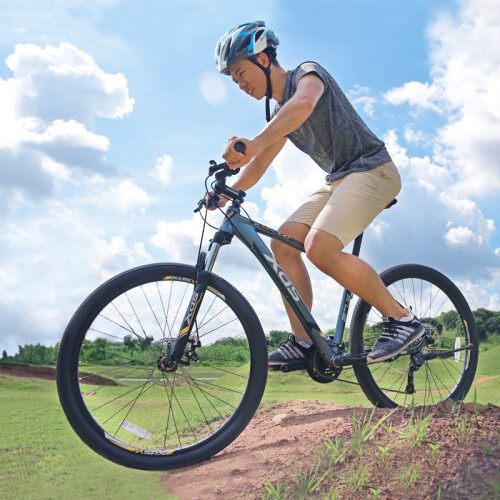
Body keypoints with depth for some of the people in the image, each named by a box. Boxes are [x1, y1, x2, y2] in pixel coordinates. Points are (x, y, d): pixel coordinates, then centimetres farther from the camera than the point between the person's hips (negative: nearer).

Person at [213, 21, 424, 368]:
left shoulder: (308, 73, -7)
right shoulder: (279, 116, 19)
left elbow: (304, 104, -31)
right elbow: (260, 164, 17)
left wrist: (253, 144, -44)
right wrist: (226, 193, 0)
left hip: (371, 169, -9)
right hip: (339, 180, 9)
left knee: (320, 247, -27)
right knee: (283, 242, -6)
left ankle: (402, 319, -16)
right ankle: (303, 344, -4)